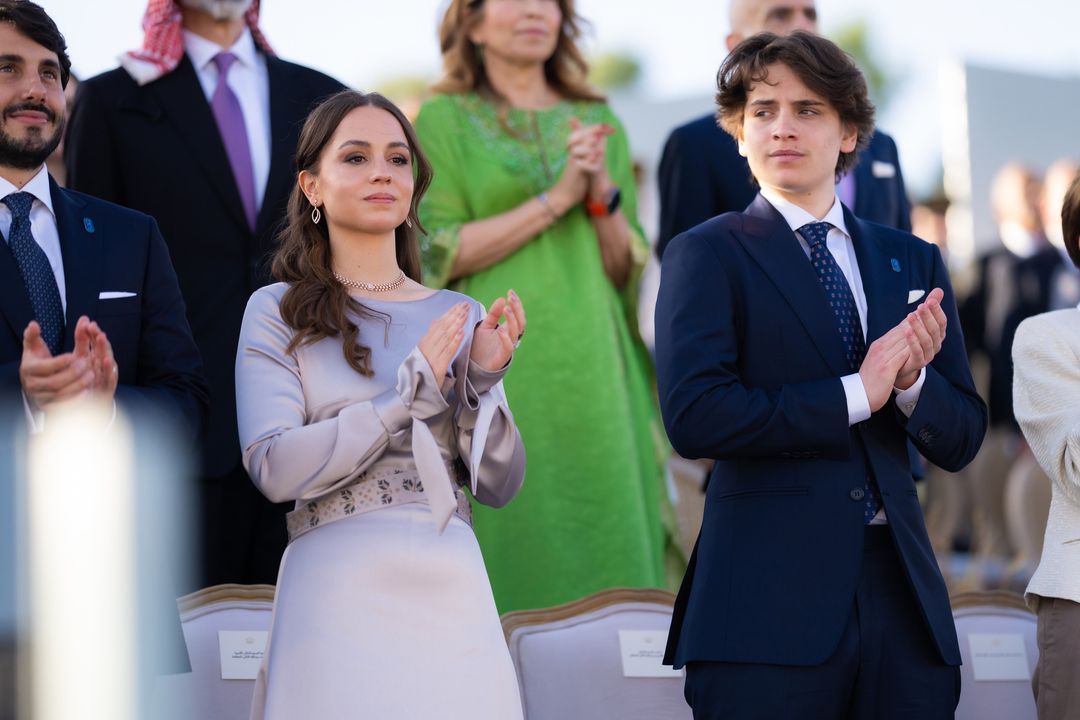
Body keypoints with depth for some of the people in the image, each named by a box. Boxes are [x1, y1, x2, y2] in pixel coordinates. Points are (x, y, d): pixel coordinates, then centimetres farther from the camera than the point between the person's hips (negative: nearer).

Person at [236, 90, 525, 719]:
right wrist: (412, 391, -12)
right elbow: (275, 468, -12)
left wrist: (483, 380, -9)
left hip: (452, 590, 3)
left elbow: (499, 485, 7)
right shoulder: (278, 312, 1)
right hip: (338, 590, -3)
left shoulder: (459, 317, 9)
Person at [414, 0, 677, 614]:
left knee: (606, 537, 0)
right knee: (515, 542, -5)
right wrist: (555, 199, -12)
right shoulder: (444, 120, 4)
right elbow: (440, 252, -6)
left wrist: (603, 192, -8)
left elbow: (628, 267, 11)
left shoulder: (599, 123, 14)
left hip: (595, 369, 3)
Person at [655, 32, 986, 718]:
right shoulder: (708, 255, 2)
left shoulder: (913, 261, 14)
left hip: (900, 587, 4)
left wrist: (912, 379, -9)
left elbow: (961, 441, 12)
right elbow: (694, 416, -13)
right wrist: (854, 395, -11)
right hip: (771, 599, -4)